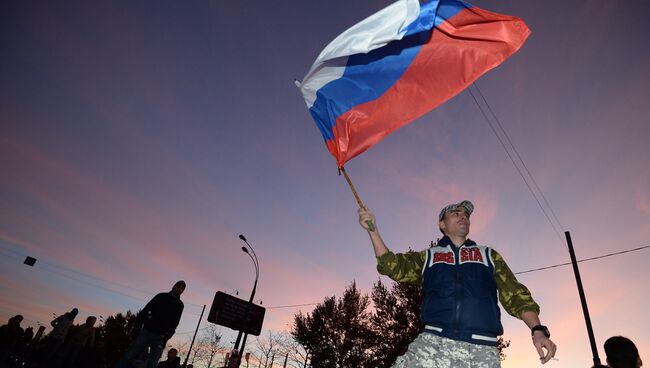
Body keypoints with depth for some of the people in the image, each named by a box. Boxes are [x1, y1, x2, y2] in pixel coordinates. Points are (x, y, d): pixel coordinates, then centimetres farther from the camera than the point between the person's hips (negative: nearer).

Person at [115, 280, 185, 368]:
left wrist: (166, 338, -7)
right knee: (128, 357, -7)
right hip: (146, 332, 0)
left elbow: (174, 324, 6)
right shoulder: (162, 296, 8)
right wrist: (137, 328, -7)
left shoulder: (179, 305, 11)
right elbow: (144, 312, 4)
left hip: (160, 338, 0)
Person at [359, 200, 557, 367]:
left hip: (482, 350, 1)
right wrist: (373, 230, -3)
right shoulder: (427, 257, 21)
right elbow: (393, 266, 9)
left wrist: (538, 330, -2)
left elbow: (515, 295, 16)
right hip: (434, 343, 0)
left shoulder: (489, 255, 23)